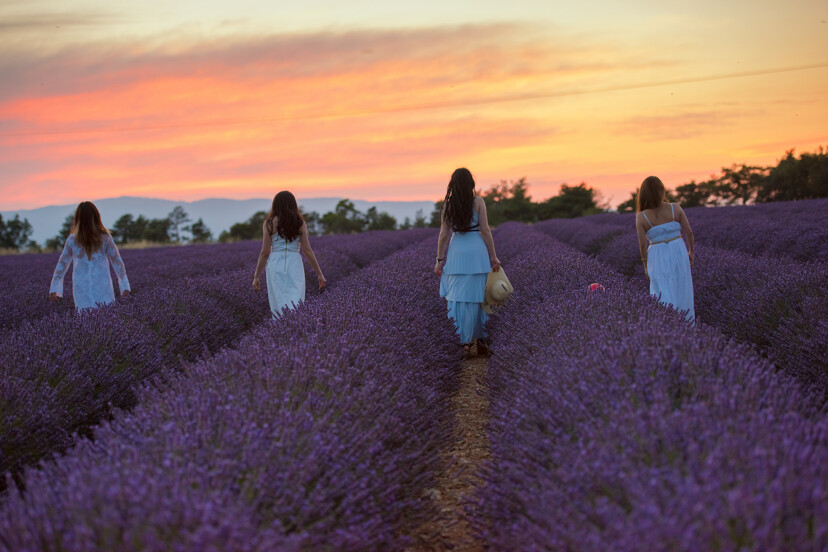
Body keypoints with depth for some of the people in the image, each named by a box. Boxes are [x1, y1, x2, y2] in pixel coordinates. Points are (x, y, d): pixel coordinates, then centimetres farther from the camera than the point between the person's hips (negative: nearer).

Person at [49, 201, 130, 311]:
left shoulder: (72, 240, -2)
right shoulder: (105, 238, -3)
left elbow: (62, 265, 6)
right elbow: (117, 262, 1)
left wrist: (54, 289, 13)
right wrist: (125, 286, 6)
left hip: (81, 291, 1)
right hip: (103, 289, -1)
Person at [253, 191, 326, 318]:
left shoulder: (269, 223, 2)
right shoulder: (300, 223, 6)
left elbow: (265, 252, -1)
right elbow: (307, 250, 2)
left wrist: (256, 276, 6)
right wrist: (319, 274, 7)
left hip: (275, 265, -1)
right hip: (295, 265, 1)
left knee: (279, 304, 4)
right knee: (295, 303, -4)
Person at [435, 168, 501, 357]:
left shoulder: (447, 205, 1)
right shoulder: (478, 202, -4)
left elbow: (443, 235, 1)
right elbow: (485, 231, -6)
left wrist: (439, 260, 7)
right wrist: (493, 256, 0)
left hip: (456, 253, 1)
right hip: (477, 251, -1)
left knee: (458, 297, 7)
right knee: (476, 297, 6)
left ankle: (465, 341, 6)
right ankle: (480, 339, 10)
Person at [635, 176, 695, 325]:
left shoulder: (641, 217, -12)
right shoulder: (675, 208, -8)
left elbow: (642, 245, -9)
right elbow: (689, 232, -3)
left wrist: (646, 266, 3)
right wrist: (691, 252, 12)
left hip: (658, 258, -2)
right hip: (679, 254, 2)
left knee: (664, 297, 7)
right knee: (681, 294, 16)